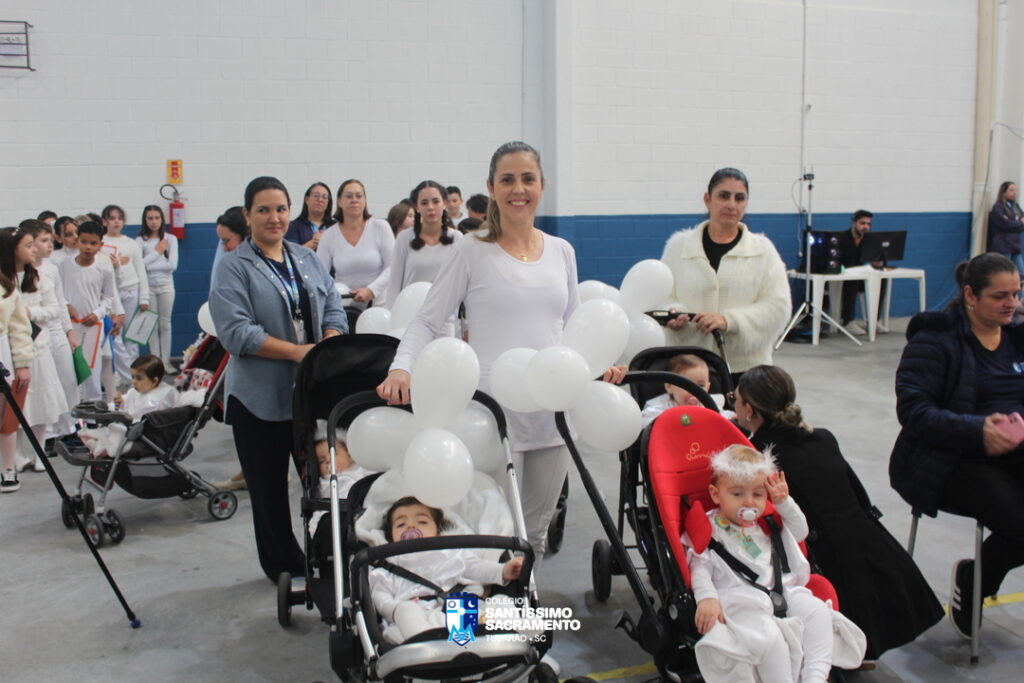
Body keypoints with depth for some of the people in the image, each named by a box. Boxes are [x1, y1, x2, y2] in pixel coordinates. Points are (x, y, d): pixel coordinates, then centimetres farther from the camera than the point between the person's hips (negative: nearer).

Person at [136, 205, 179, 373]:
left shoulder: (170, 239, 1)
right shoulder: (140, 240, 0)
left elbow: (173, 265, -9)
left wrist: (148, 266, -11)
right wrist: (157, 252, -8)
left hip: (166, 285, 0)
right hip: (148, 287, 0)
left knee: (165, 324, 5)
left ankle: (166, 361, 12)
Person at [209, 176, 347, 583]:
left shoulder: (308, 260, 12)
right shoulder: (233, 267, -4)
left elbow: (334, 311, 9)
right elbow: (235, 331, -14)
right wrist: (297, 352, -19)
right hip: (260, 396, -3)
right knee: (269, 487, 9)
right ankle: (284, 566, 24)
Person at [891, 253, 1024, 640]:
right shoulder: (936, 339, -5)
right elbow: (913, 411, -14)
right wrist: (978, 430, -25)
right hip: (947, 462, -6)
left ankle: (973, 579, 1)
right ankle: (971, 580, 5)